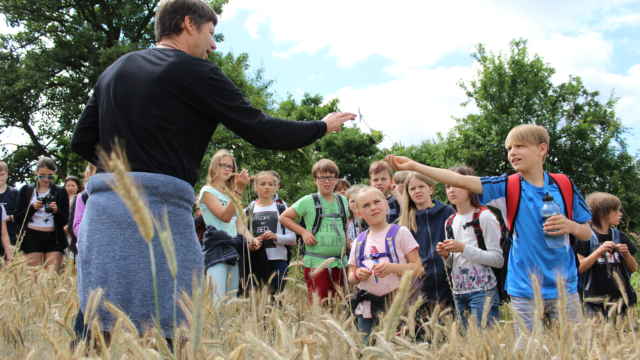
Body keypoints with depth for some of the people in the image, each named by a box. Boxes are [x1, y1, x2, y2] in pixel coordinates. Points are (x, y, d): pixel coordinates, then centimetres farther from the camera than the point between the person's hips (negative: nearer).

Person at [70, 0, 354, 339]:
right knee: (172, 332, -5)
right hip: (159, 206, -7)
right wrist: (323, 126, 11)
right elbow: (260, 130, -3)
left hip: (102, 201, 7)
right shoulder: (194, 71, -1)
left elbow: (81, 141, 21)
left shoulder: (114, 70, 19)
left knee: (98, 329, 8)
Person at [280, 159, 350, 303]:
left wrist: (347, 244, 11)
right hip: (316, 262, -5)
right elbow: (284, 217, 1)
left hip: (340, 262, 5)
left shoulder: (343, 201, 10)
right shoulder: (308, 201, -3)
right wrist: (303, 231, -7)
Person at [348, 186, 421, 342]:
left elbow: (417, 268, -3)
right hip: (367, 305, 4)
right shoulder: (359, 241, 13)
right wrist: (358, 275, -9)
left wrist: (392, 267, -20)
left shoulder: (400, 232, 1)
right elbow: (351, 278, 14)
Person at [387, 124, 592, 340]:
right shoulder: (507, 187, -2)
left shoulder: (564, 186, 1)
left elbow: (587, 234, 9)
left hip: (563, 289, 0)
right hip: (525, 291, 0)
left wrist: (571, 226, -14)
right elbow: (460, 180, -11)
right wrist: (414, 166, -19)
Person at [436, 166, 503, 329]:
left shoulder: (484, 217, -7)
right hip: (458, 292, 7)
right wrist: (446, 255, -1)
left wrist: (463, 248, -17)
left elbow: (498, 259, -12)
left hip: (482, 291, -7)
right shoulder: (450, 222, 14)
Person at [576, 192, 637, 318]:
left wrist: (626, 254, -5)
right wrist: (599, 251, -16)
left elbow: (634, 269, 13)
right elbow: (580, 268, -8)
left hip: (620, 297, 4)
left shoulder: (620, 236, 9)